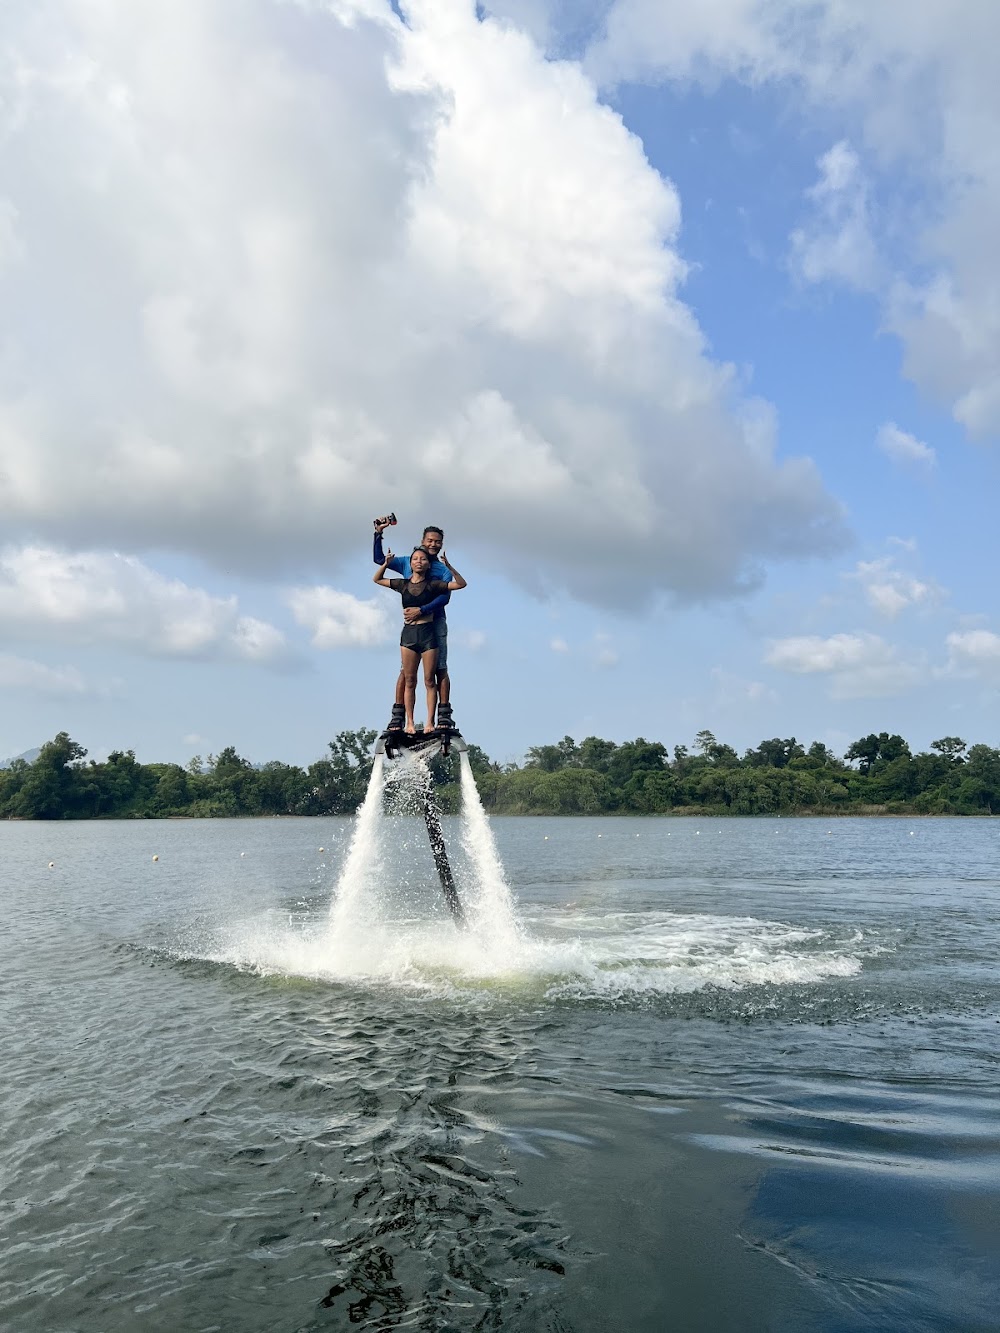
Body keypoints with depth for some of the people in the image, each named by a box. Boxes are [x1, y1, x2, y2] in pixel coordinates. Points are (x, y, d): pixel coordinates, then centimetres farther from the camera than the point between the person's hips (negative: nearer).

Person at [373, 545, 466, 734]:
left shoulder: (433, 584, 2)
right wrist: (385, 564, 5)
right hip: (408, 633, 2)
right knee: (409, 681, 2)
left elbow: (461, 584, 0)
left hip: (428, 634, -2)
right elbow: (377, 579, 21)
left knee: (429, 681, 0)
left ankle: (431, 722, 2)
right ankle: (409, 722, 4)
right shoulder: (403, 584, 9)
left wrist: (449, 567, -10)